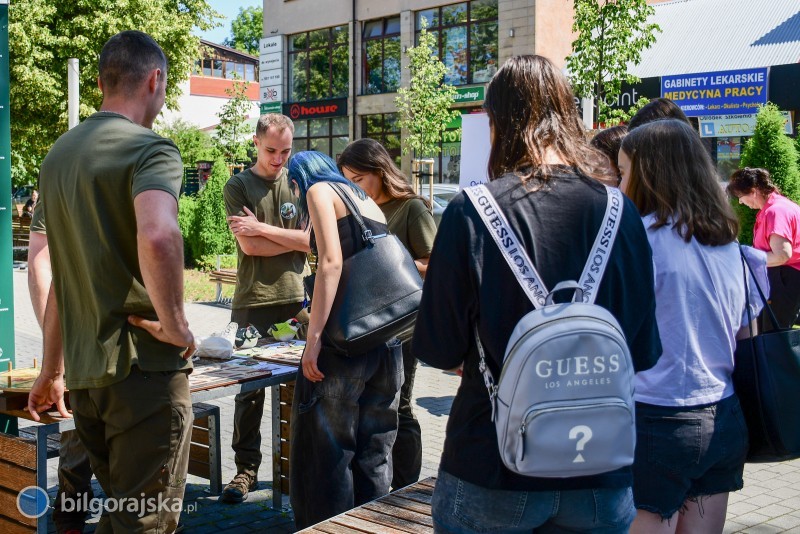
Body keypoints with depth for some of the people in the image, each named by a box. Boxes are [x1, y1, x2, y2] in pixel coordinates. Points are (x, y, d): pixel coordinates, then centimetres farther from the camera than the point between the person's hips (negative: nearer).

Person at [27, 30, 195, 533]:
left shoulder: (59, 155, 14)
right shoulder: (150, 148, -11)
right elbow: (157, 237, -33)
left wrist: (53, 370, 25)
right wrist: (176, 325, -18)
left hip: (84, 375, 8)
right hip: (145, 367, -8)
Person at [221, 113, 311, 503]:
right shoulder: (238, 186, 1)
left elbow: (311, 239, -2)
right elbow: (249, 245, -10)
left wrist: (263, 228, -9)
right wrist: (297, 239, -3)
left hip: (297, 298, 2)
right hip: (253, 301, -2)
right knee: (249, 388, 4)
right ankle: (247, 468, 15)